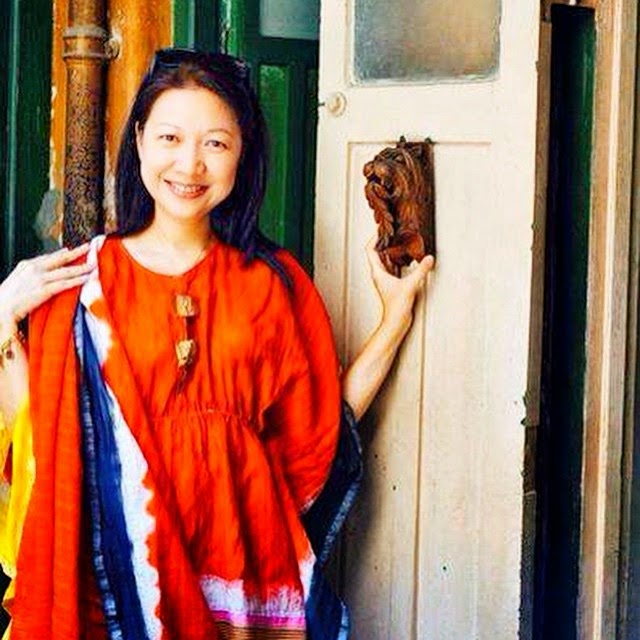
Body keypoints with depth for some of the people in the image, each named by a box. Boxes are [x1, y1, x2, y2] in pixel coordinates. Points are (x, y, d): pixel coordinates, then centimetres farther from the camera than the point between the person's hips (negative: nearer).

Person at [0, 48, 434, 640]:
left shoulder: (274, 283, 3)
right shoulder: (81, 281, -1)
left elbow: (322, 429, 1)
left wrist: (395, 319, 1)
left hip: (246, 548, 1)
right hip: (124, 562, -1)